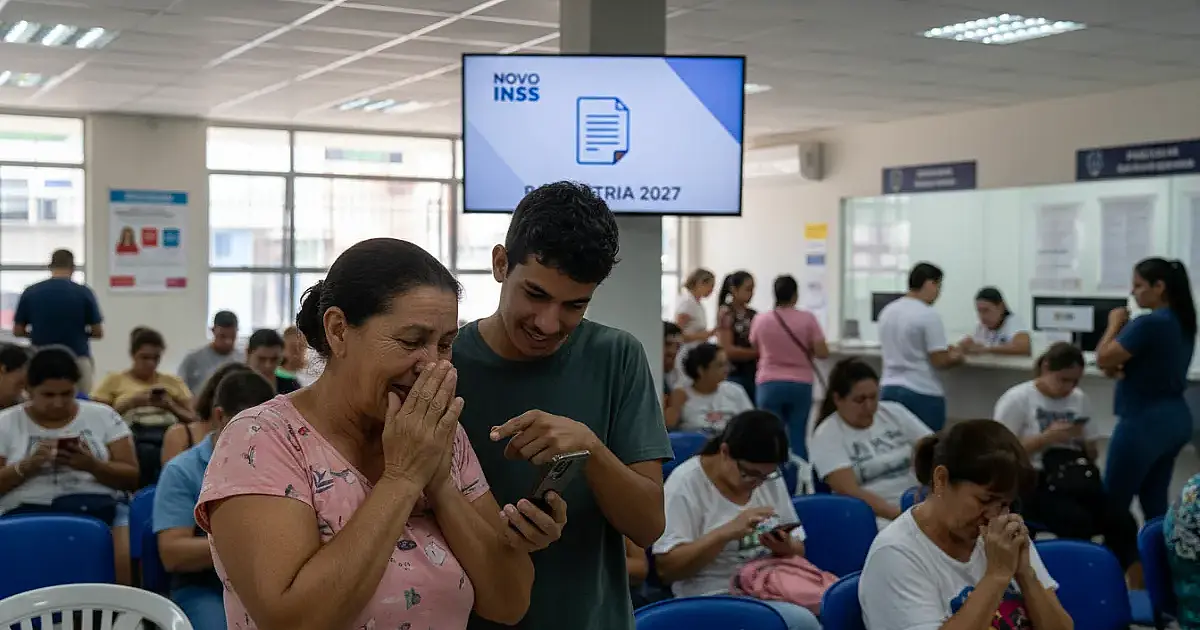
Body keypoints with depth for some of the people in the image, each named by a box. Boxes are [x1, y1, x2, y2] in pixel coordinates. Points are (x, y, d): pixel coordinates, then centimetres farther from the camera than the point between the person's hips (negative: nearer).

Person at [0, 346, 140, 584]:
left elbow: (132, 477, 8)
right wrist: (27, 465, -9)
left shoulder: (103, 416, 12)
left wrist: (92, 465, -9)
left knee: (128, 562, -30)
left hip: (100, 507, 1)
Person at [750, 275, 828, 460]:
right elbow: (822, 353, -7)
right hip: (801, 385, 0)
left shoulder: (761, 321, -1)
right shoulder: (807, 319, -5)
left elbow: (755, 349, 14)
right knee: (798, 438, 6)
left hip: (770, 385, 0)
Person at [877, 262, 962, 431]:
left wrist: (943, 349, 21)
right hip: (923, 394, -7)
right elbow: (939, 361, -14)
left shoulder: (887, 311, 9)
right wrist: (955, 357, 7)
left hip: (889, 390, 7)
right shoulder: (928, 315, -13)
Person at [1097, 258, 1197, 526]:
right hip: (1175, 419, 9)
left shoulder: (1150, 323, -21)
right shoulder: (1183, 322, 8)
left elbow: (1103, 358, -17)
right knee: (1155, 503, 15)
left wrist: (1115, 324, -3)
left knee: (1114, 504, 1)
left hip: (1144, 422, -9)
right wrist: (1121, 367, -2)